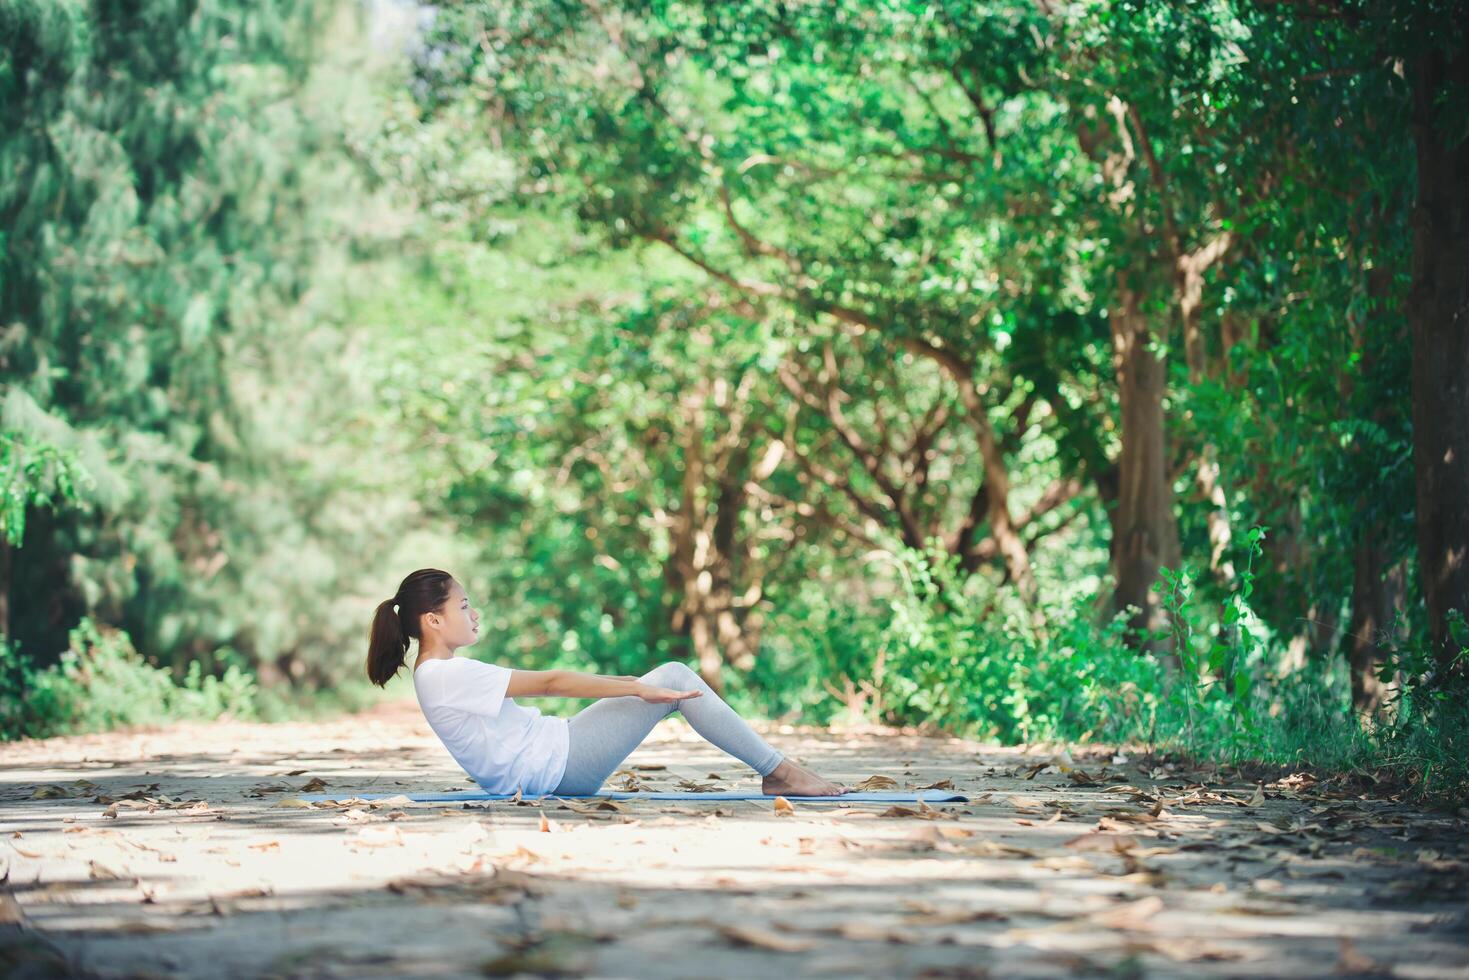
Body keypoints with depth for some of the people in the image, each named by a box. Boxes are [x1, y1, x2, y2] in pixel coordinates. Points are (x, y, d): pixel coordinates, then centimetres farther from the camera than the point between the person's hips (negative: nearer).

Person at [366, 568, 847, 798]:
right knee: (674, 678, -8)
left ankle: (775, 772, 11)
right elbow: (550, 682, -18)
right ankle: (786, 773, -3)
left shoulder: (441, 674, 14)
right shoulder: (448, 676, -18)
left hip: (553, 754, 10)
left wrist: (618, 684, 20)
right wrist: (638, 687, -17)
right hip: (558, 765, -10)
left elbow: (539, 686, 19)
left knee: (671, 678, 11)